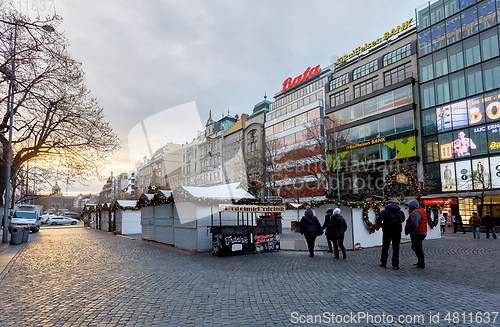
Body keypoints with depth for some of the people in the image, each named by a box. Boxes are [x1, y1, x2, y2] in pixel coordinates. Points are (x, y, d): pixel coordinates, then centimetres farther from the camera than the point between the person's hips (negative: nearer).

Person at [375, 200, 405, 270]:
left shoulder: (384, 212, -7)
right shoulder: (401, 212, 1)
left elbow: (377, 220, -14)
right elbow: (402, 220, 17)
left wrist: (382, 225, 0)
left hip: (387, 232, -1)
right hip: (397, 232, 1)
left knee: (385, 248, 13)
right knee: (396, 248, 8)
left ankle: (383, 263, 19)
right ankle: (395, 265, 9)